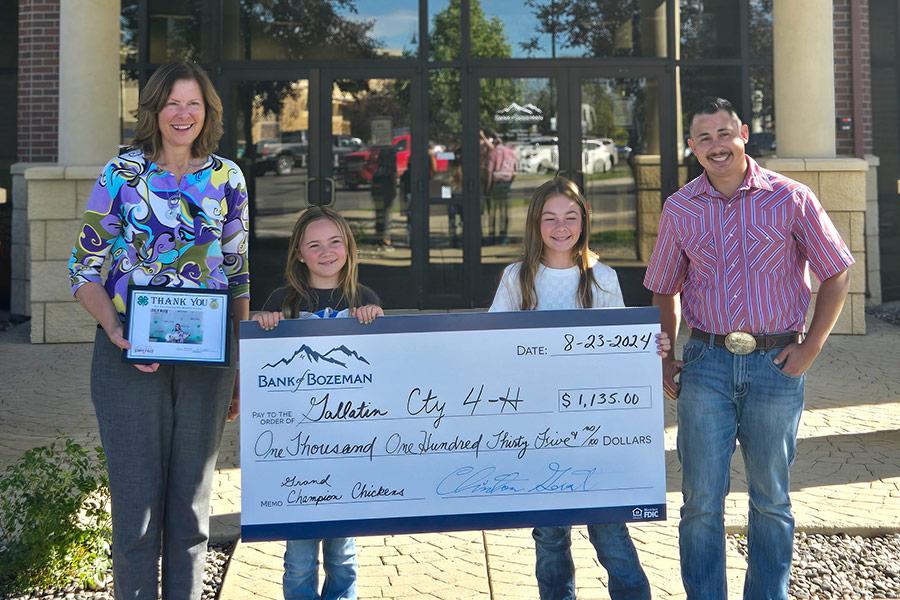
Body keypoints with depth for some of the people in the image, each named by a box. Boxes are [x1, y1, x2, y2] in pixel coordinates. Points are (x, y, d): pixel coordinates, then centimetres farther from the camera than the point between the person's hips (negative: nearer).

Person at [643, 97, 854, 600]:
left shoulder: (790, 199, -2)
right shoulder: (679, 209, 4)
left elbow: (837, 274, 4)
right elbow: (665, 290, 14)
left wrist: (810, 349, -3)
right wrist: (666, 357, 5)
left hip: (775, 365, -1)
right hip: (707, 363, 1)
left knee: (771, 500, 13)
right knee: (701, 502, 4)